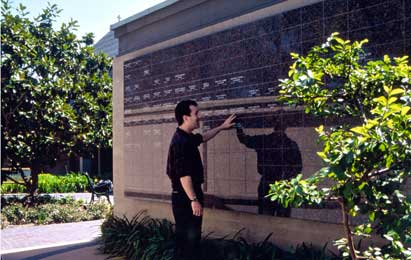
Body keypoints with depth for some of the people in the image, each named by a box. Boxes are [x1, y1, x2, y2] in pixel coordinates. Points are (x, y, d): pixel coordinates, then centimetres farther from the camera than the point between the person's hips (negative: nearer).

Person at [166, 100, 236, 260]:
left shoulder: (187, 137, 11)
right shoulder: (180, 141, -21)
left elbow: (203, 137, 34)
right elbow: (184, 175, -25)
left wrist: (221, 127, 36)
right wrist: (194, 200, -24)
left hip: (187, 196, 10)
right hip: (185, 197, -10)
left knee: (185, 237, 15)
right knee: (189, 238, -5)